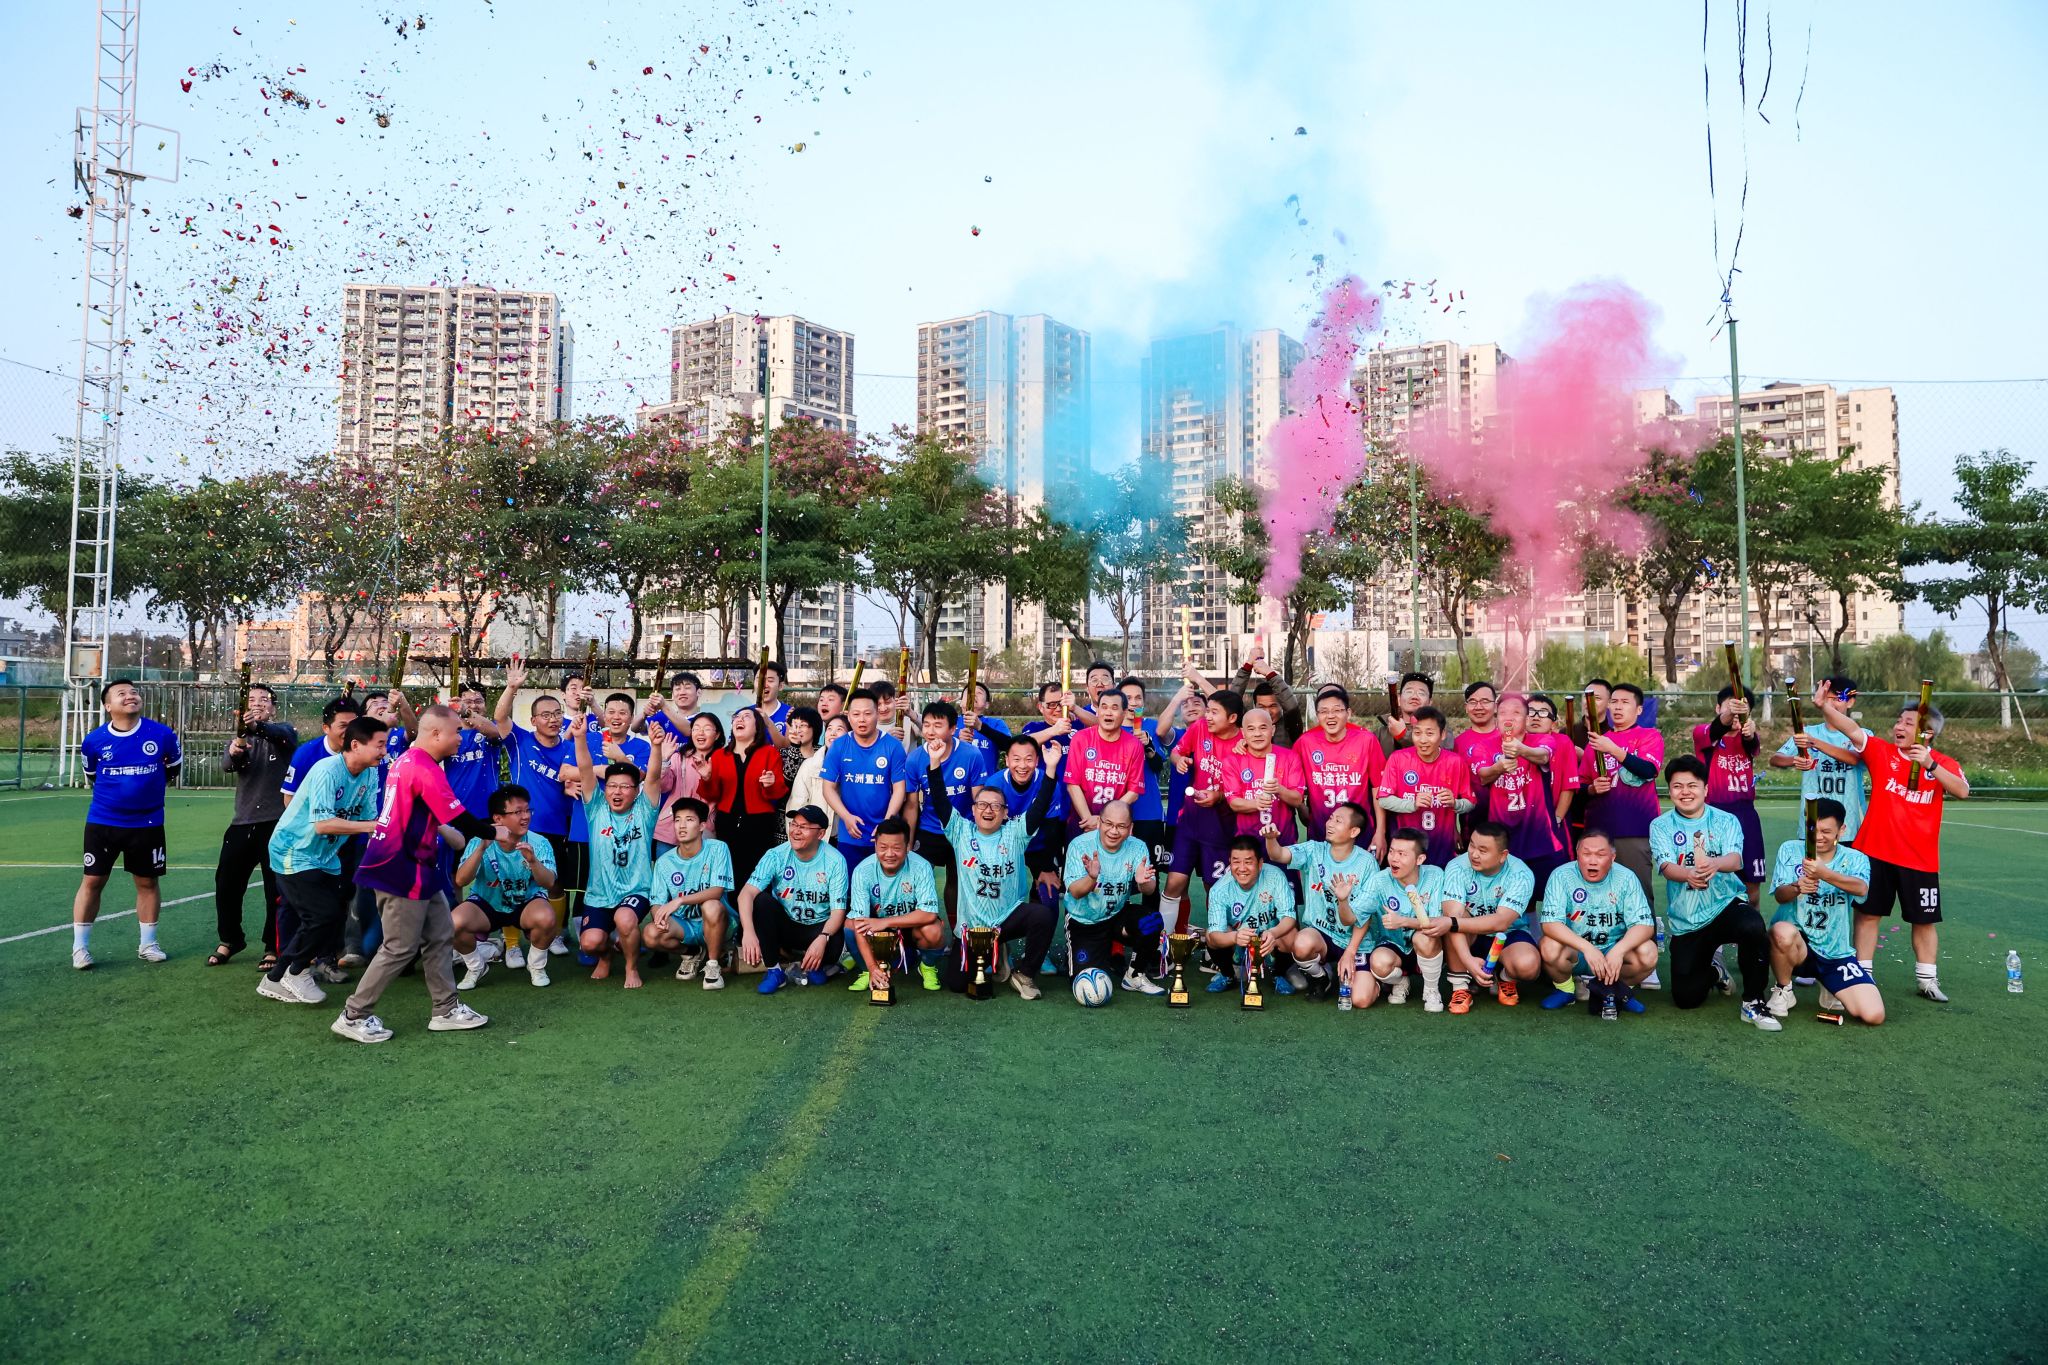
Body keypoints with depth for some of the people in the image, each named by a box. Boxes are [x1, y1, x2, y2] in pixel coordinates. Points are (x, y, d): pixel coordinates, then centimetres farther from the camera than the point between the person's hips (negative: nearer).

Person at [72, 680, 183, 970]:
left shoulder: (163, 735, -7)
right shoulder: (93, 741, -5)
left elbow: (174, 767, 11)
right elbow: (91, 777, 13)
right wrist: (115, 793, 9)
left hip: (147, 823, 0)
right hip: (102, 822, 0)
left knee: (148, 882, 8)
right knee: (92, 881, 2)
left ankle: (147, 944, 21)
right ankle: (80, 947, 14)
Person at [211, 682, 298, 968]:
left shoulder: (283, 731, 1)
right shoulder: (241, 736, 11)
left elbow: (282, 735, -25)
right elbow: (226, 764, -10)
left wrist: (257, 726, -48)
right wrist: (234, 750, -35)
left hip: (277, 823, -4)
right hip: (242, 823, 4)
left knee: (277, 889, 1)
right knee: (226, 883, 9)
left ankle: (273, 947, 16)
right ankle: (230, 940, 29)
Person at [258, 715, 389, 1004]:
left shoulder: (370, 774, -3)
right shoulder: (327, 770, -26)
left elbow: (367, 818, -6)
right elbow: (322, 824, -33)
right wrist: (372, 826, -34)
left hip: (325, 856, 9)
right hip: (294, 853, -9)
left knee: (337, 912, 10)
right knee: (323, 914, -16)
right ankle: (279, 977, 2)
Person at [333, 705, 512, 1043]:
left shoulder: (408, 760, 11)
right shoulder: (426, 769, -20)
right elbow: (459, 820, -20)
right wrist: (494, 832, -4)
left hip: (416, 868, 10)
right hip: (405, 870, -10)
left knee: (440, 937, 13)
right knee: (400, 949, -1)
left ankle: (446, 1010, 19)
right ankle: (353, 1017, 10)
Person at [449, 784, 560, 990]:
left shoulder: (539, 843, -15)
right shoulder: (480, 842, -15)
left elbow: (548, 883, -24)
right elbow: (461, 881, -25)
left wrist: (533, 861, -44)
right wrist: (482, 848, -37)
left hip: (527, 903, -1)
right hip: (486, 904, 1)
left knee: (546, 918, -34)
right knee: (453, 923, -28)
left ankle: (536, 966, 0)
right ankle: (476, 967, 5)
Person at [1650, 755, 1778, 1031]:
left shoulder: (1726, 821, 0)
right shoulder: (1661, 826, 0)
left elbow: (1735, 860, -19)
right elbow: (1667, 866, -16)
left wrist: (1715, 864, -43)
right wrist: (1688, 874, -40)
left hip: (1727, 904, -1)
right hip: (1685, 922, 1)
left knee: (1753, 927, -37)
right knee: (1686, 998, -2)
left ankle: (1753, 1002, -14)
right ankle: (1713, 972, 36)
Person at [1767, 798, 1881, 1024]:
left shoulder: (1855, 859, 0)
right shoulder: (1790, 850, -1)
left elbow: (1861, 888, -24)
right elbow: (1779, 895, -12)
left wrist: (1825, 874, -45)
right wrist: (1796, 887, -37)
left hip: (1837, 952, 2)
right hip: (1797, 944, -2)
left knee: (1874, 1015, -15)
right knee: (1783, 931, -39)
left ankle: (1831, 989, 21)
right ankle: (1783, 990, -8)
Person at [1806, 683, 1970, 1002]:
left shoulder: (1945, 764, 0)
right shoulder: (1881, 751, -1)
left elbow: (1962, 791, -17)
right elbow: (1853, 730, -16)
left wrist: (1929, 764, -26)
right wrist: (1824, 706, -31)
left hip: (1921, 857, 1)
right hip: (1876, 851, -1)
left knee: (1924, 920, 11)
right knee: (1868, 913, 4)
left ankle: (1927, 979, 25)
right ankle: (1863, 975, 13)